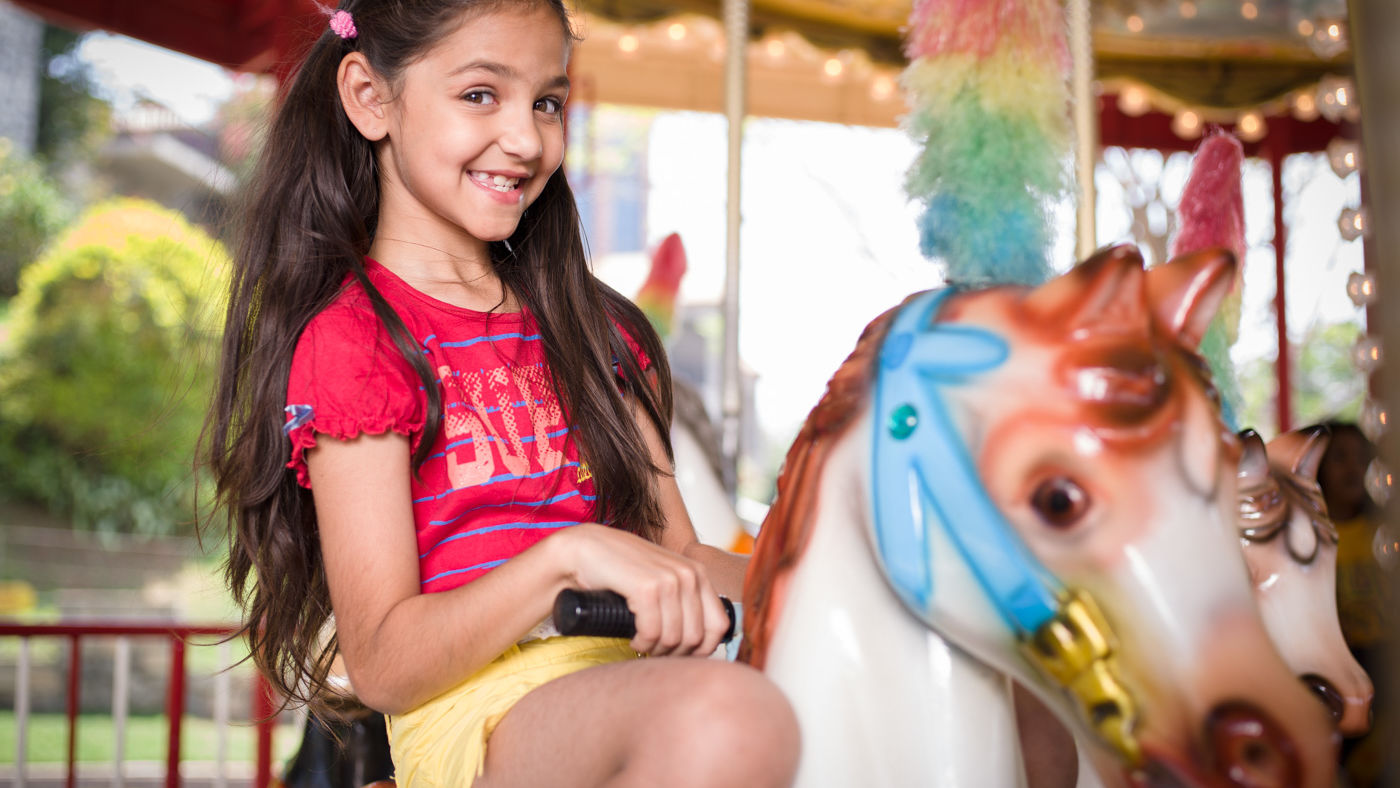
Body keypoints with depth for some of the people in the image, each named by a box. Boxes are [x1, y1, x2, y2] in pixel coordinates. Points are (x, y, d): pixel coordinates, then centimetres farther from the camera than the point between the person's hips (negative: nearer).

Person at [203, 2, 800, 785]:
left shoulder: (584, 324, 20)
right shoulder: (352, 336, -2)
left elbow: (679, 555, 16)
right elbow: (381, 663, -9)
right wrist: (565, 555, -23)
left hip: (627, 675, 7)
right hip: (469, 709, -6)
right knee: (727, 715, -37)